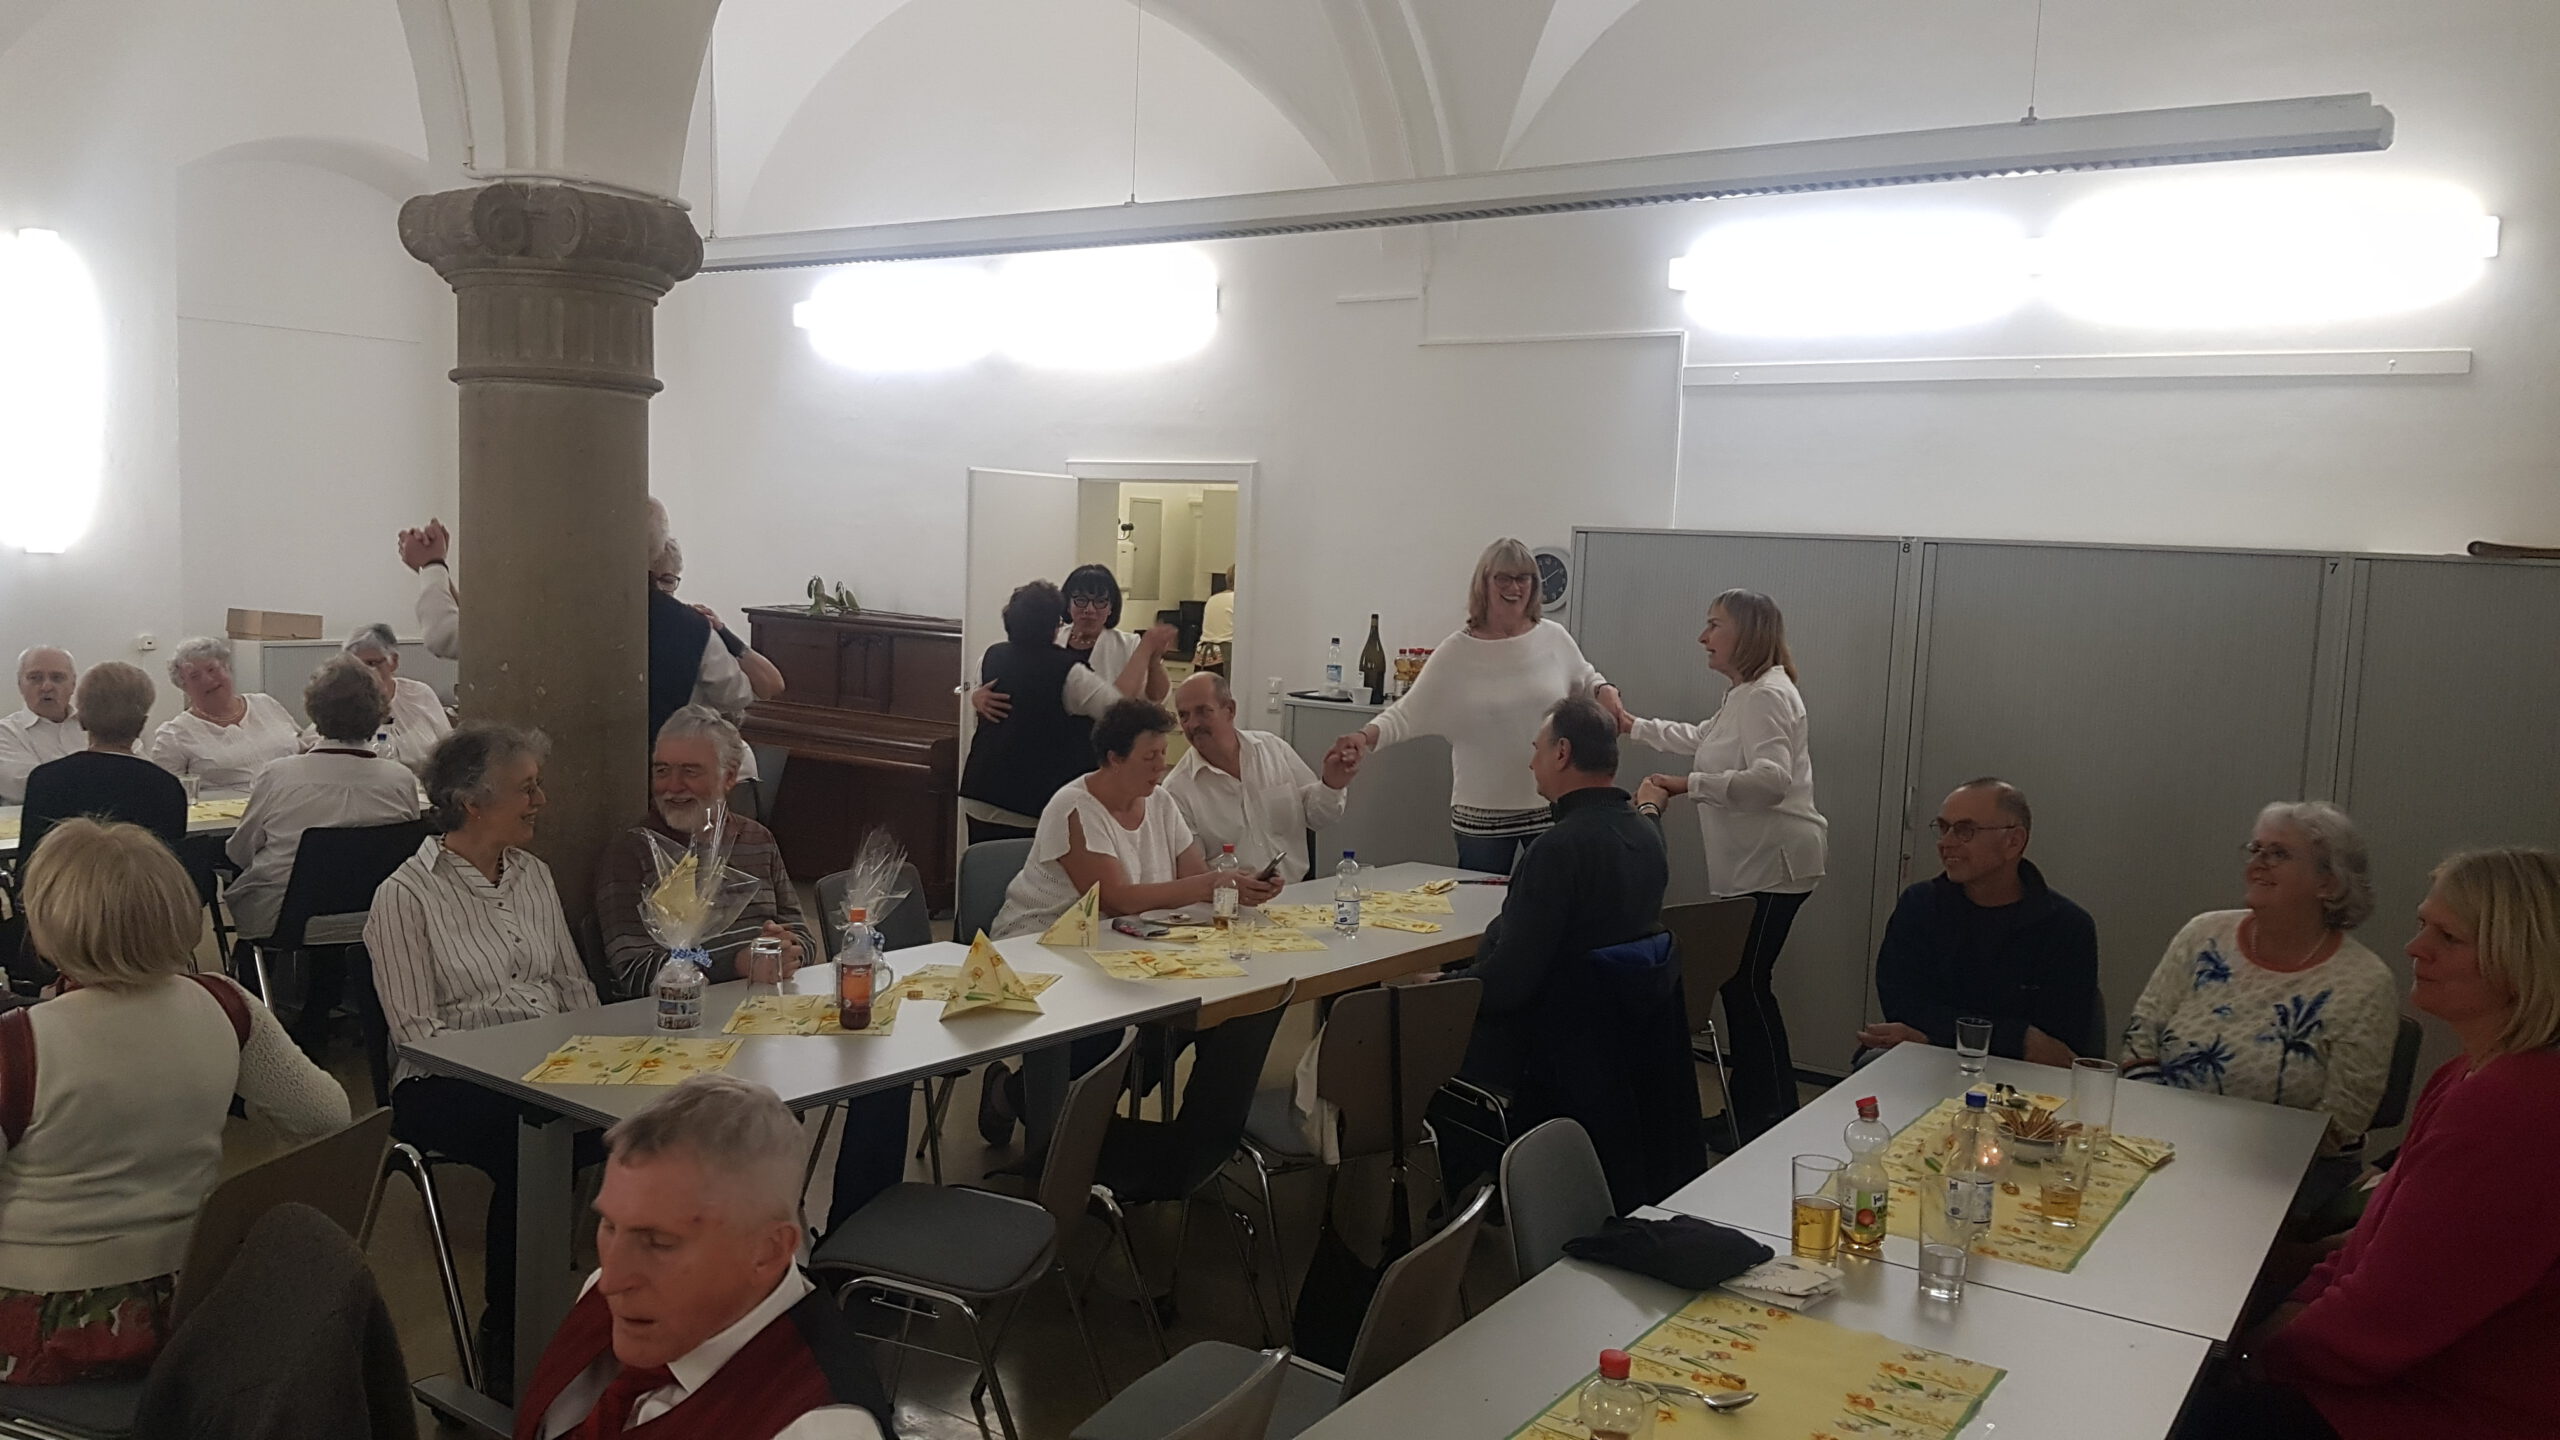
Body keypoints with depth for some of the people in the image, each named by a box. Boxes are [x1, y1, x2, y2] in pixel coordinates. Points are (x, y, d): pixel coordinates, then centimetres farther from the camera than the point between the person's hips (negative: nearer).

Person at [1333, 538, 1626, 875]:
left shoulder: (1554, 638, 1)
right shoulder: (1456, 653, -5)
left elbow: (1587, 681, 18)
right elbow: (1408, 712, -8)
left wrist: (1606, 691, -4)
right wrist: (1366, 736, -25)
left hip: (1553, 804, 2)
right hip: (1482, 811, -1)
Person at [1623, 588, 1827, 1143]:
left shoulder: (1767, 695, -15)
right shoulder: (1743, 694, 19)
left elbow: (1772, 779, -30)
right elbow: (1702, 739, 38)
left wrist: (1687, 784, -35)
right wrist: (1634, 727, 40)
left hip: (1773, 865, -10)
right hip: (1749, 864, 10)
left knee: (1747, 983, -8)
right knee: (1742, 981, 11)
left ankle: (1775, 1121, 0)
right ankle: (1751, 1111, 19)